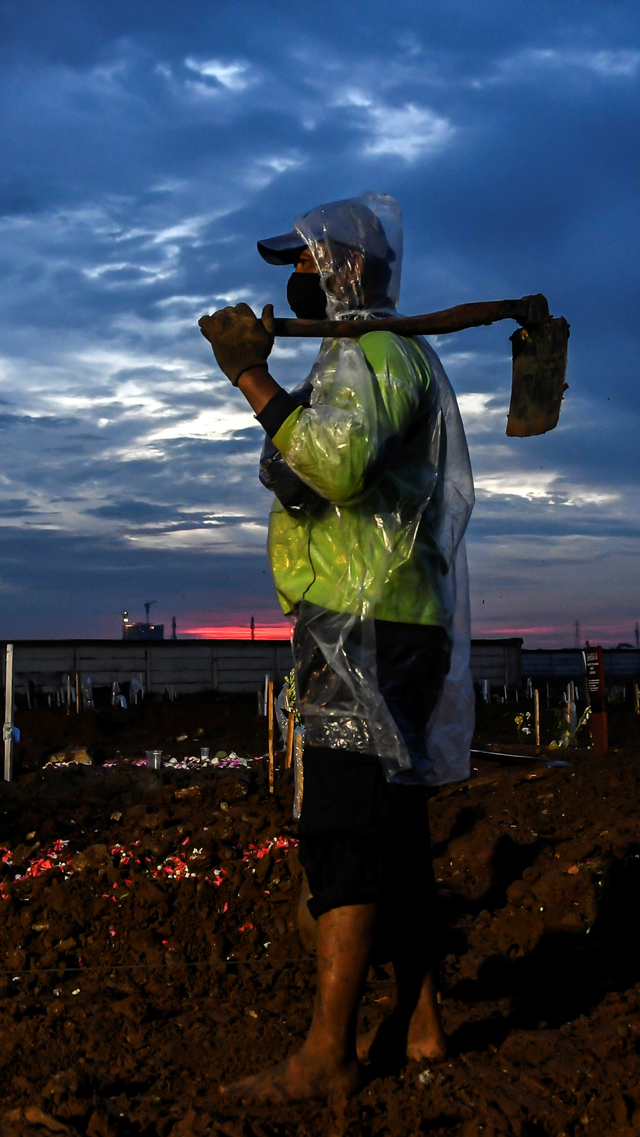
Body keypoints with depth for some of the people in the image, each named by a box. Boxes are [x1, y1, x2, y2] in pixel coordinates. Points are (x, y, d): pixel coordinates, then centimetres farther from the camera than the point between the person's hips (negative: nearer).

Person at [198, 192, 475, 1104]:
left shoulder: (374, 352, -8)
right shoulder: (368, 359, 25)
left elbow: (336, 462, -28)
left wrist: (254, 380, -22)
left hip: (368, 632, -11)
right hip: (373, 632, 11)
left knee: (345, 830, -11)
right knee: (391, 829, 12)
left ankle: (328, 1055, -7)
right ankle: (418, 1020, 20)